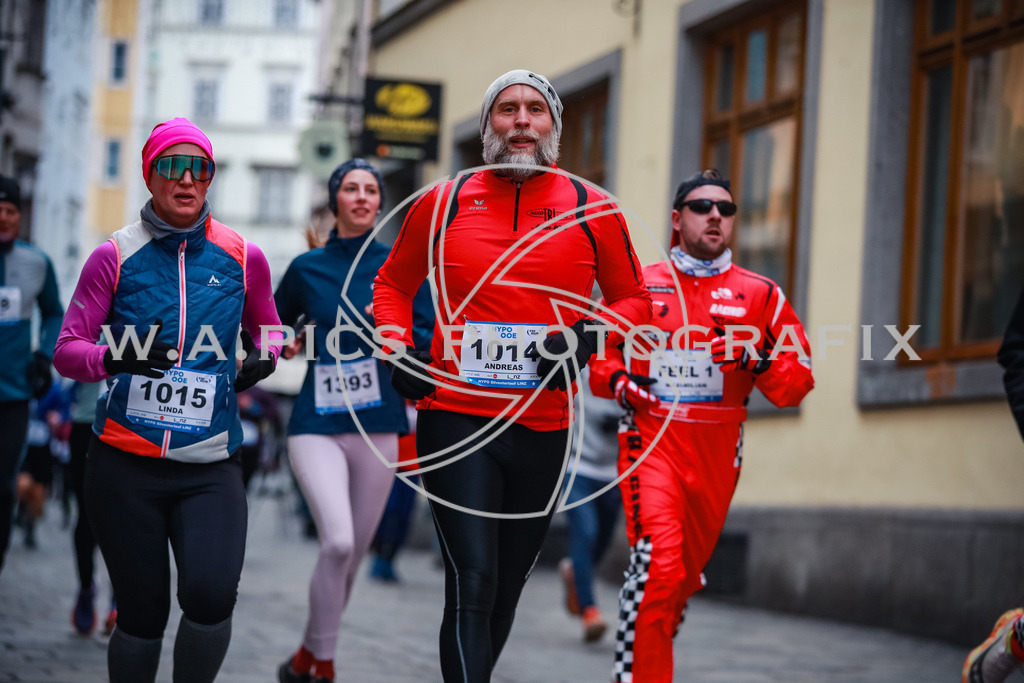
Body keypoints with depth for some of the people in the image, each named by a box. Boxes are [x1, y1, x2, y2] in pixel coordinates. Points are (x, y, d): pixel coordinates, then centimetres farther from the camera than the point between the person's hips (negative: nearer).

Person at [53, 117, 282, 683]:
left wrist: (259, 361, -1)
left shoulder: (243, 258, 6)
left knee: (211, 595, -20)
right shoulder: (114, 257, 2)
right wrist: (114, 356, -21)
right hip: (125, 464, -1)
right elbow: (66, 351, 0)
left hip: (210, 468, 1)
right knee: (141, 616, 1)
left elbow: (267, 333, 23)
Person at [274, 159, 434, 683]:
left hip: (378, 429, 2)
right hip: (317, 427, -2)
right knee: (337, 541, -21)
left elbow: (432, 339, 1)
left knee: (353, 553, 7)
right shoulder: (307, 268, 5)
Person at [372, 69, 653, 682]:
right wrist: (399, 351, 0)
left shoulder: (593, 210, 3)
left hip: (545, 430, 2)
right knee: (472, 585, -14)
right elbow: (393, 286, 18)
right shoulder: (443, 203, 4)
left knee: (507, 591, 13)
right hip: (456, 420, -2)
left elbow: (634, 299, 13)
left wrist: (591, 334, -7)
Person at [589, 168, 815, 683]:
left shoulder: (760, 294, 7)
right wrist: (617, 380, -5)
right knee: (657, 563, -21)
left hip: (716, 454, 3)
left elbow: (798, 379, 7)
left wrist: (762, 365, -14)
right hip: (651, 442, -2)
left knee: (686, 575, 14)